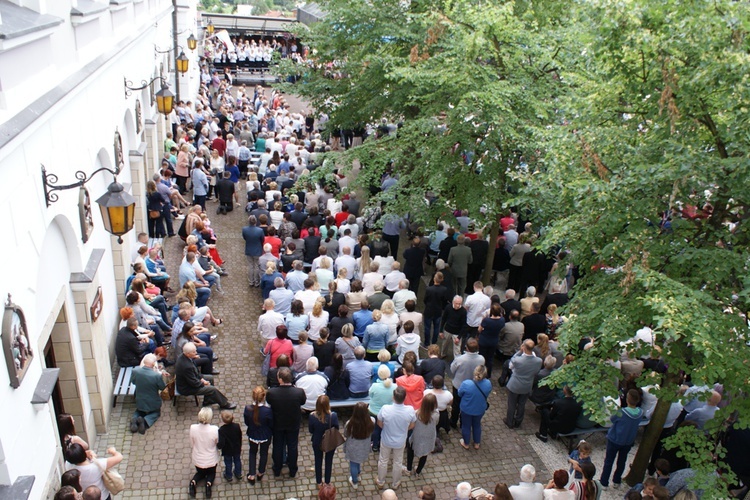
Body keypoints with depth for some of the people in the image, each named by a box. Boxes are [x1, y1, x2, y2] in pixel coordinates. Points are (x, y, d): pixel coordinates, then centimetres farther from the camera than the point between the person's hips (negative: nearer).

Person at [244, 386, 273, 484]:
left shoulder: (247, 409, -26)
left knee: (252, 453, 28)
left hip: (252, 435, 1)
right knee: (264, 453, 25)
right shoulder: (268, 411, -32)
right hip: (265, 436, -1)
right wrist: (272, 433, 6)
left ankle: (251, 475, 33)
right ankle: (260, 473, 45)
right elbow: (271, 425, -15)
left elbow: (246, 423, -8)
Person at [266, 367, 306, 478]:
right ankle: (292, 471, 40)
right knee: (292, 447, 22)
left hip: (277, 424, 0)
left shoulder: (271, 392, -31)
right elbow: (303, 402, -8)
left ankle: (277, 470, 43)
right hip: (294, 424, 0)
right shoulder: (299, 392, -30)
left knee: (278, 447, 23)